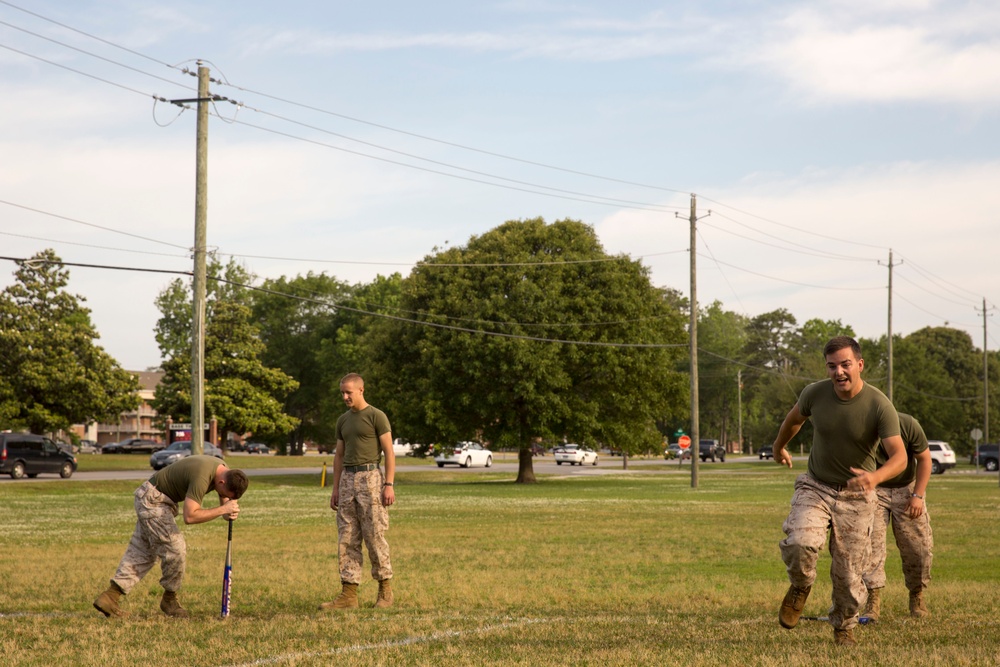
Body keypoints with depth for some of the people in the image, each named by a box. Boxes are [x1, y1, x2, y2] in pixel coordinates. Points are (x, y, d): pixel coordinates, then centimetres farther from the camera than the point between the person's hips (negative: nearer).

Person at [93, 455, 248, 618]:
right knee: (175, 547, -12)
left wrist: (230, 512, -14)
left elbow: (226, 500, 9)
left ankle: (109, 596, 4)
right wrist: (223, 509, -33)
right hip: (152, 499, -10)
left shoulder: (224, 472, -4)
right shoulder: (202, 477, -33)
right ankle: (169, 599, 5)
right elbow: (189, 516, -35)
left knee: (143, 552, 7)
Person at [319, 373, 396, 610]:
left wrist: (389, 485, -14)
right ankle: (349, 593, 2)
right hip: (347, 478, 7)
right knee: (346, 538, 2)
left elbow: (389, 452, -7)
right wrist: (335, 489, 13)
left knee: (375, 535, -5)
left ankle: (385, 589, 6)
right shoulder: (343, 420, 16)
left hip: (369, 477, -6)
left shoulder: (376, 416, -4)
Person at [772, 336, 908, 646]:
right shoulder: (815, 393, -10)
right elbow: (794, 418, 13)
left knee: (849, 573, 2)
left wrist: (875, 477, -44)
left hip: (856, 496, -1)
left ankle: (844, 626, 30)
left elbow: (899, 456, -23)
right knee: (799, 543, -26)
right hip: (815, 487, 1)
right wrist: (779, 447, 30)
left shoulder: (879, 405, -18)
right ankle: (800, 587, 6)